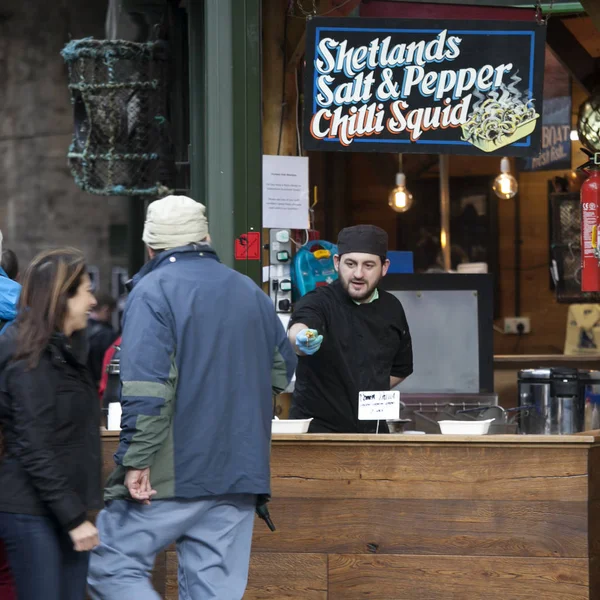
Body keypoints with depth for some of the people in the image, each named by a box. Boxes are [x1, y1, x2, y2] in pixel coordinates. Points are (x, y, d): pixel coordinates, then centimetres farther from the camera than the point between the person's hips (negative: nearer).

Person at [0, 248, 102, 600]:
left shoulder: (68, 350, 14)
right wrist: (74, 517, -18)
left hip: (68, 508, 9)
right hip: (33, 514, -9)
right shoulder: (30, 361, -14)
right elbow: (34, 451, -18)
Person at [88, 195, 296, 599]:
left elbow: (146, 387, -18)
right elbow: (282, 367, 23)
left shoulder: (154, 289, -7)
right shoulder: (251, 292, 14)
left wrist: (137, 460, -19)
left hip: (170, 473, -6)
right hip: (240, 472, 6)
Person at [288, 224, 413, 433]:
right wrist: (302, 339, -56)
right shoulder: (319, 302, -12)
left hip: (373, 431, 5)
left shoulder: (391, 308, 4)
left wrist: (373, 391, 5)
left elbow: (401, 367, 18)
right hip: (317, 428, -5)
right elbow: (297, 330, -35)